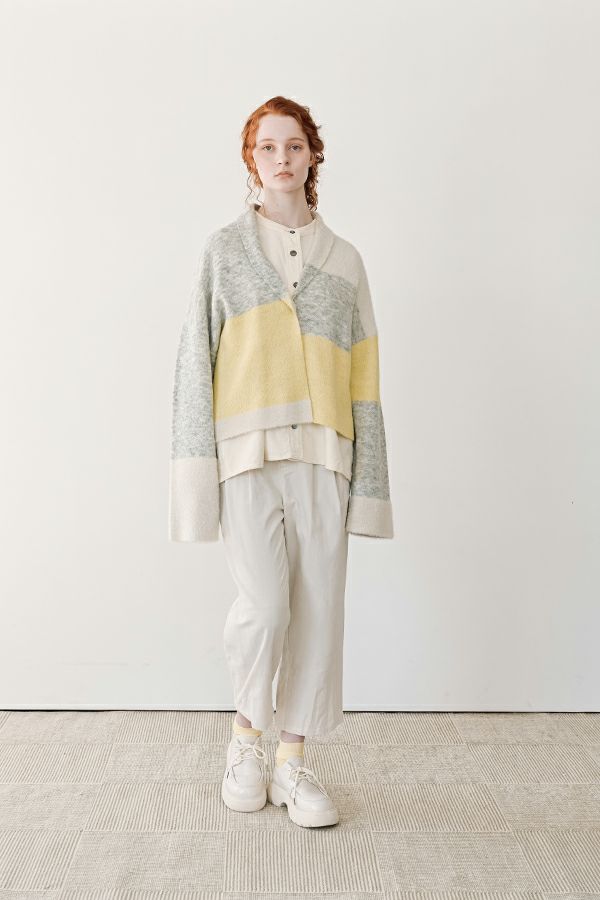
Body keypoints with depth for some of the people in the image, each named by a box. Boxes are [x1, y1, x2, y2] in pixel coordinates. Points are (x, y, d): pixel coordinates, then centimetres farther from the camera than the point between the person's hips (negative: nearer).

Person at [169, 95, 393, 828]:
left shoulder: (344, 260, 14)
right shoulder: (224, 251, 9)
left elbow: (363, 378, 10)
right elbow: (196, 361, 2)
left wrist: (367, 477, 4)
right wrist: (197, 466, -7)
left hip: (322, 456, 2)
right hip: (249, 452, -2)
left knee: (318, 608, 1)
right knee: (265, 604, -12)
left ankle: (292, 763, 19)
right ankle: (245, 735, 19)